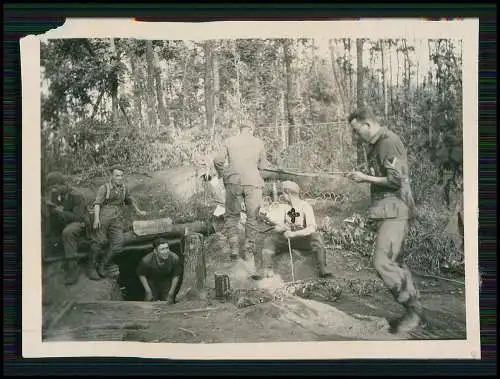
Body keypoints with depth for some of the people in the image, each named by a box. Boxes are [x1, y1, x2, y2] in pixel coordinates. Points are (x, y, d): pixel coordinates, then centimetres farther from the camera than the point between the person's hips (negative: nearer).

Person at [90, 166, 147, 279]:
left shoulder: (123, 188, 16)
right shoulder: (104, 188, -1)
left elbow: (130, 200, 34)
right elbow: (97, 203, -11)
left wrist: (138, 211, 42)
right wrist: (96, 218, -24)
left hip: (116, 219, 4)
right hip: (103, 217, -4)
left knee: (118, 243, -9)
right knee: (99, 241, -11)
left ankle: (103, 266, 3)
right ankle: (92, 265, 5)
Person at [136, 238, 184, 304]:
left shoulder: (175, 258, -32)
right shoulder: (146, 261, -34)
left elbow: (176, 276, -13)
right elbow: (141, 275, -12)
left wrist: (171, 294, -8)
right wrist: (148, 292, -10)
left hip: (167, 283, 1)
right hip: (152, 283, -1)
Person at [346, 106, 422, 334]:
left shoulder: (389, 142, -12)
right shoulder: (376, 145, 18)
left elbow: (395, 180, -18)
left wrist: (365, 178, -9)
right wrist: (364, 178, 8)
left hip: (395, 210, -10)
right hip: (385, 211, 10)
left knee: (382, 262, -17)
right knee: (391, 264, 8)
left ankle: (414, 310, -7)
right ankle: (414, 311, 13)